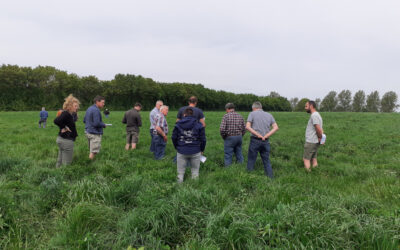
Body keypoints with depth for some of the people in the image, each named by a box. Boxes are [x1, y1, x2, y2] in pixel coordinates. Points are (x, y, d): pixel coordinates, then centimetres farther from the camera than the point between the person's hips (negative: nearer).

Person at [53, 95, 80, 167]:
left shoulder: (69, 114, 10)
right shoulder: (66, 114, -18)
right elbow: (56, 121, -33)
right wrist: (64, 127, -18)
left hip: (61, 139, 10)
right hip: (66, 141, -10)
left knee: (60, 162, 19)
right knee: (66, 164, -3)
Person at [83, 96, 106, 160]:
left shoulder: (89, 109, 12)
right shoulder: (96, 110, -17)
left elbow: (84, 120, 19)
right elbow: (96, 123, -23)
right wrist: (103, 125, -6)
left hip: (88, 132, 10)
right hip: (95, 134, -10)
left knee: (91, 150, 18)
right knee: (94, 152, -5)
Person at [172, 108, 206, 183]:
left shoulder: (178, 124, 3)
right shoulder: (199, 125, -1)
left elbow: (174, 138, 4)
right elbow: (203, 139, -1)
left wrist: (177, 147, 18)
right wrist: (202, 150, 12)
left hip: (181, 152, 1)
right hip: (195, 152, -1)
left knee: (180, 172, 12)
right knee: (195, 170, 12)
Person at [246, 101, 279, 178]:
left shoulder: (252, 114, 2)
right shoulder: (269, 115, 12)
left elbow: (247, 127, -12)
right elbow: (276, 127, 2)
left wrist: (258, 135, -12)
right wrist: (266, 136, -5)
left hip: (255, 140, -3)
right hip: (266, 141, 4)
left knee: (251, 160, 6)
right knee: (266, 161, 12)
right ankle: (271, 178, 13)